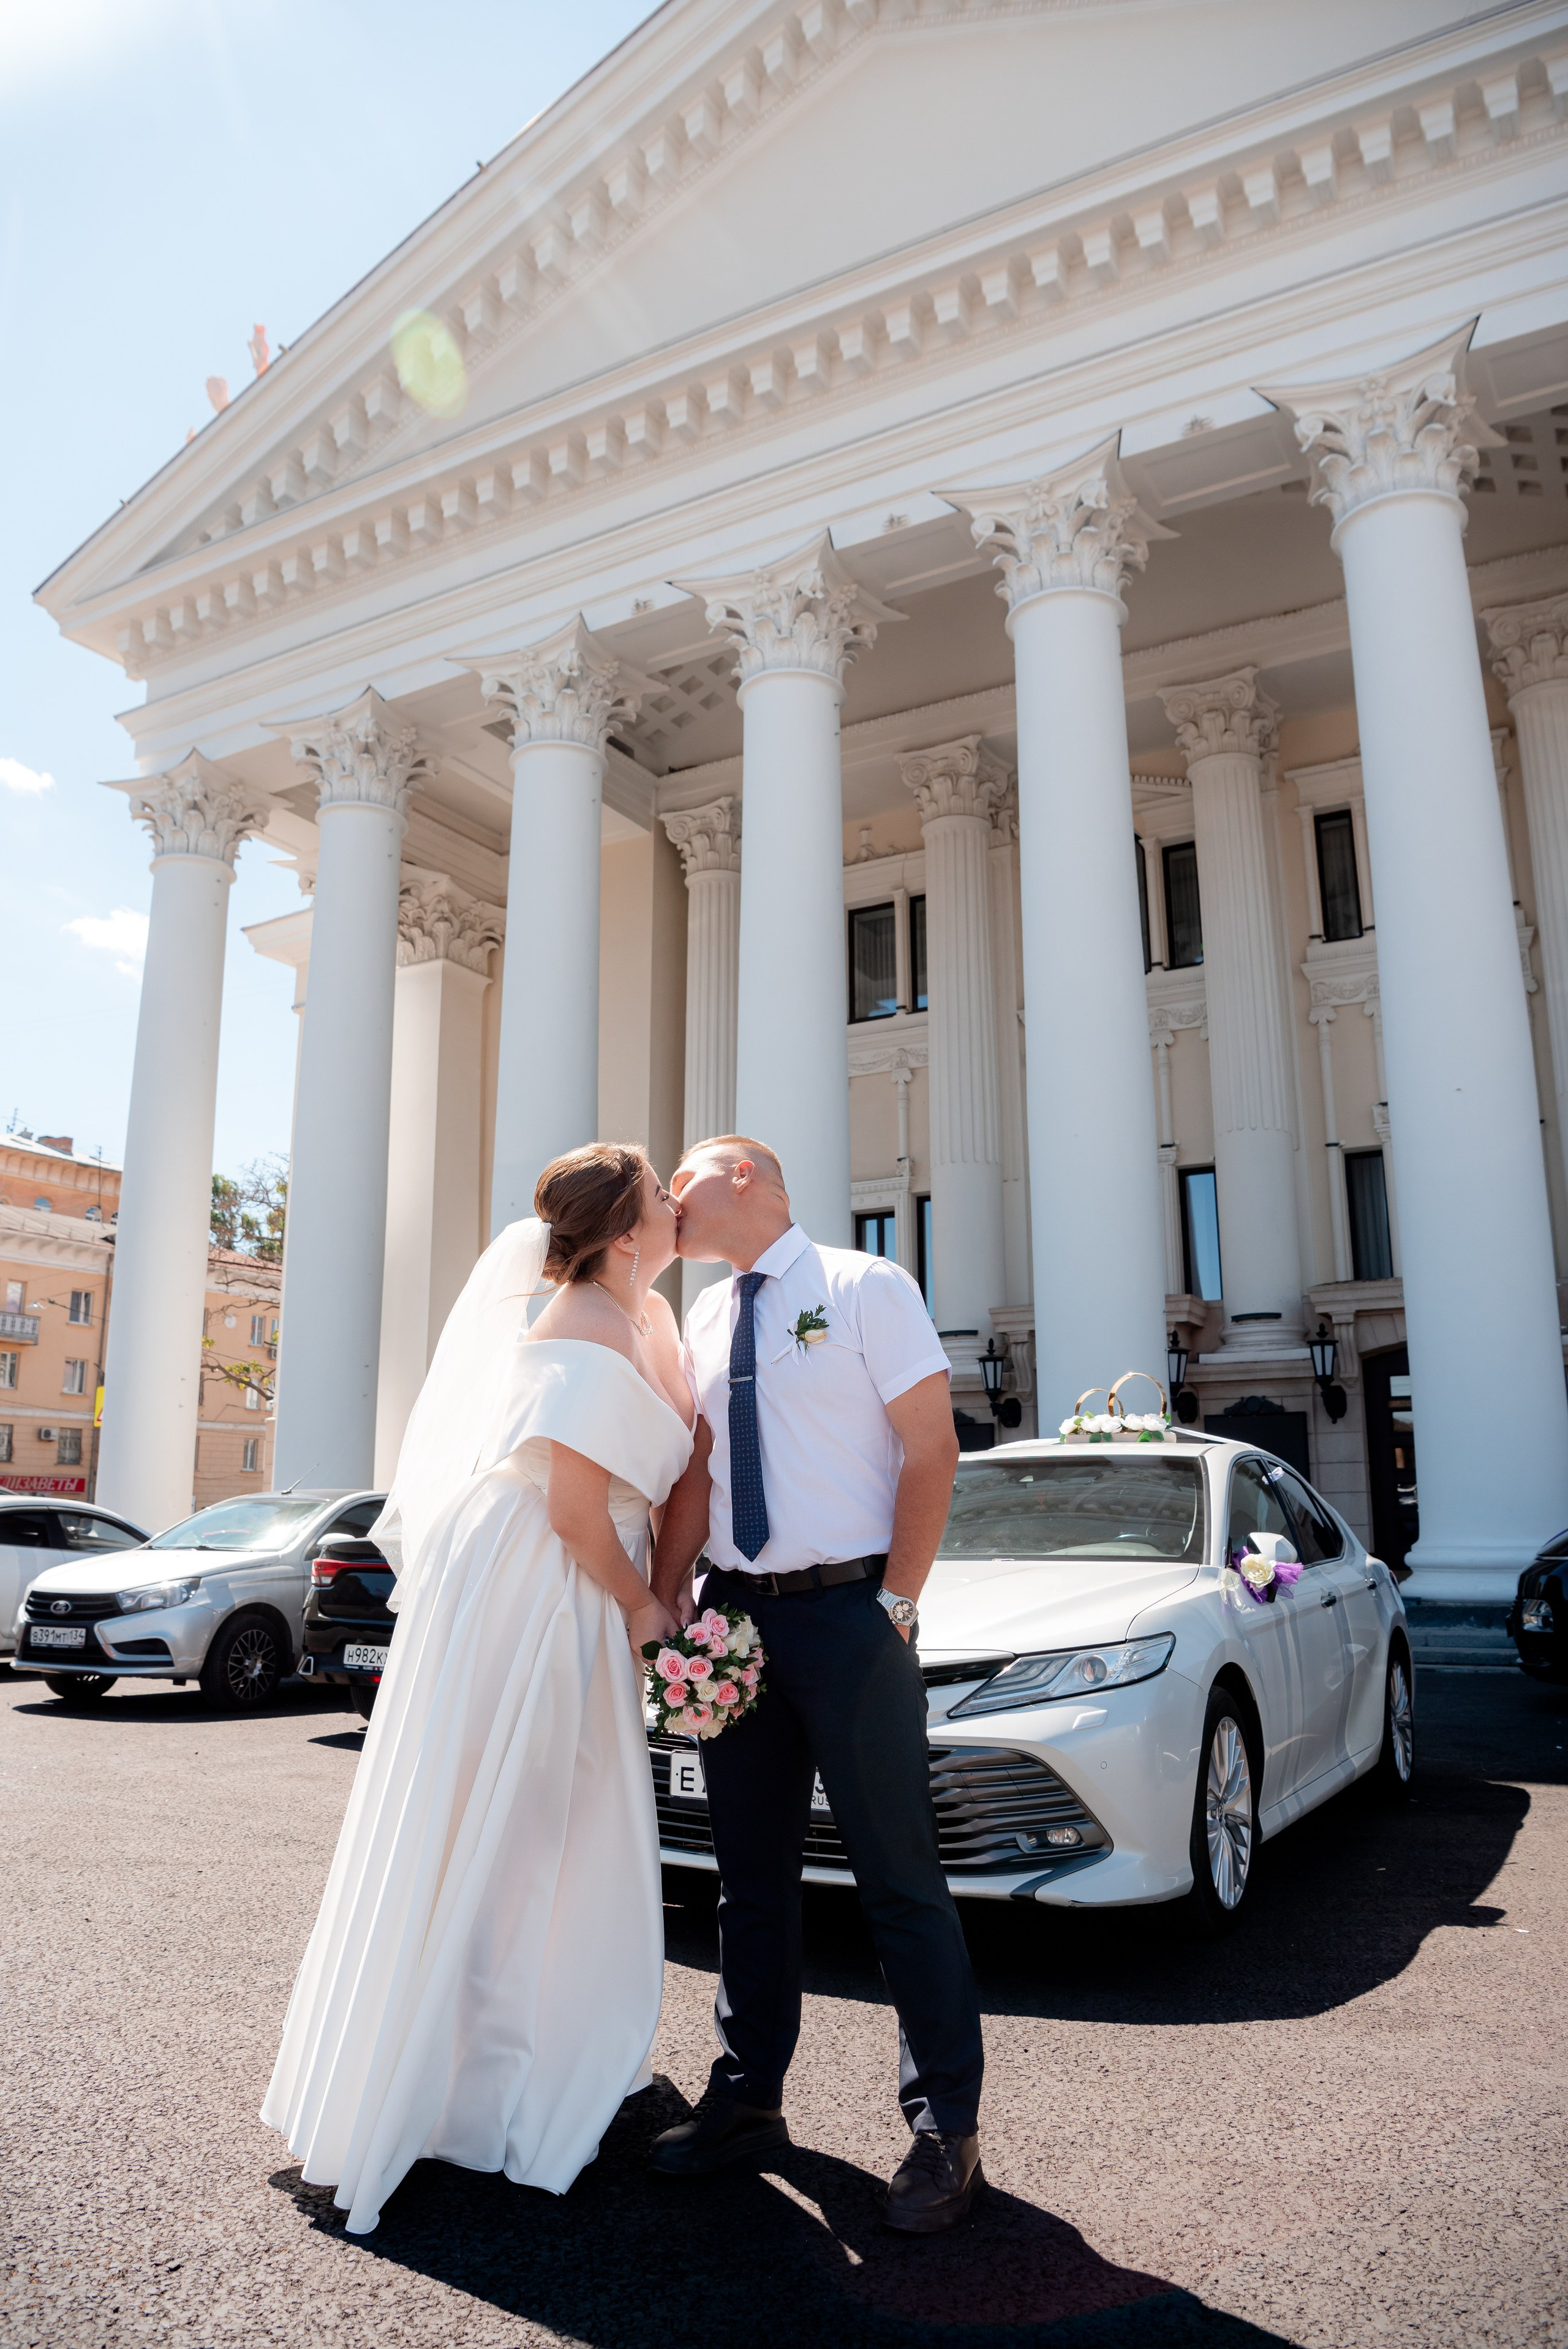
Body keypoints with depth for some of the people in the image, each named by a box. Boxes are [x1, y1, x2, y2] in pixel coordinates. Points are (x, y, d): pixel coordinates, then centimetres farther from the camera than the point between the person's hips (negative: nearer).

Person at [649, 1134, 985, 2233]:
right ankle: (748, 2099, 30)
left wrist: (895, 1607, -14)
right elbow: (695, 1472, 12)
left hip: (847, 1611, -6)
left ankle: (946, 2128, 16)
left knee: (901, 1877, 1)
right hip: (735, 1614, 6)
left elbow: (932, 1451, -9)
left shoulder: (865, 1288, -5)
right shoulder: (705, 1320, 13)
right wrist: (664, 1603, 1)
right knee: (751, 1874, 15)